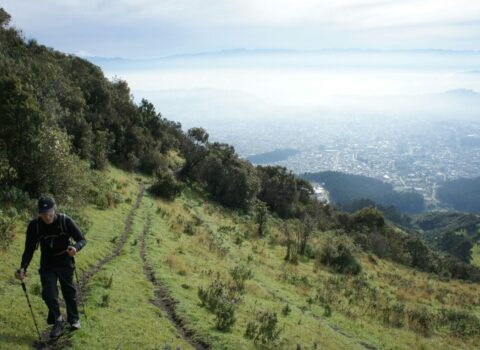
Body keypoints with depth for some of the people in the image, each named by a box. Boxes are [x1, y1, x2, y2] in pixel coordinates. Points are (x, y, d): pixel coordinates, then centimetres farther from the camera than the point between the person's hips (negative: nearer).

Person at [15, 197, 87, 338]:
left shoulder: (65, 221, -21)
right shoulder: (34, 225, -17)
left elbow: (82, 239, -15)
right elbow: (29, 249, -11)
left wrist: (75, 248, -39)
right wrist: (23, 267, -26)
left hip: (65, 262, -1)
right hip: (47, 264, 1)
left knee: (69, 292, 11)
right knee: (49, 294, -10)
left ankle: (74, 319, 35)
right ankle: (58, 321, 14)